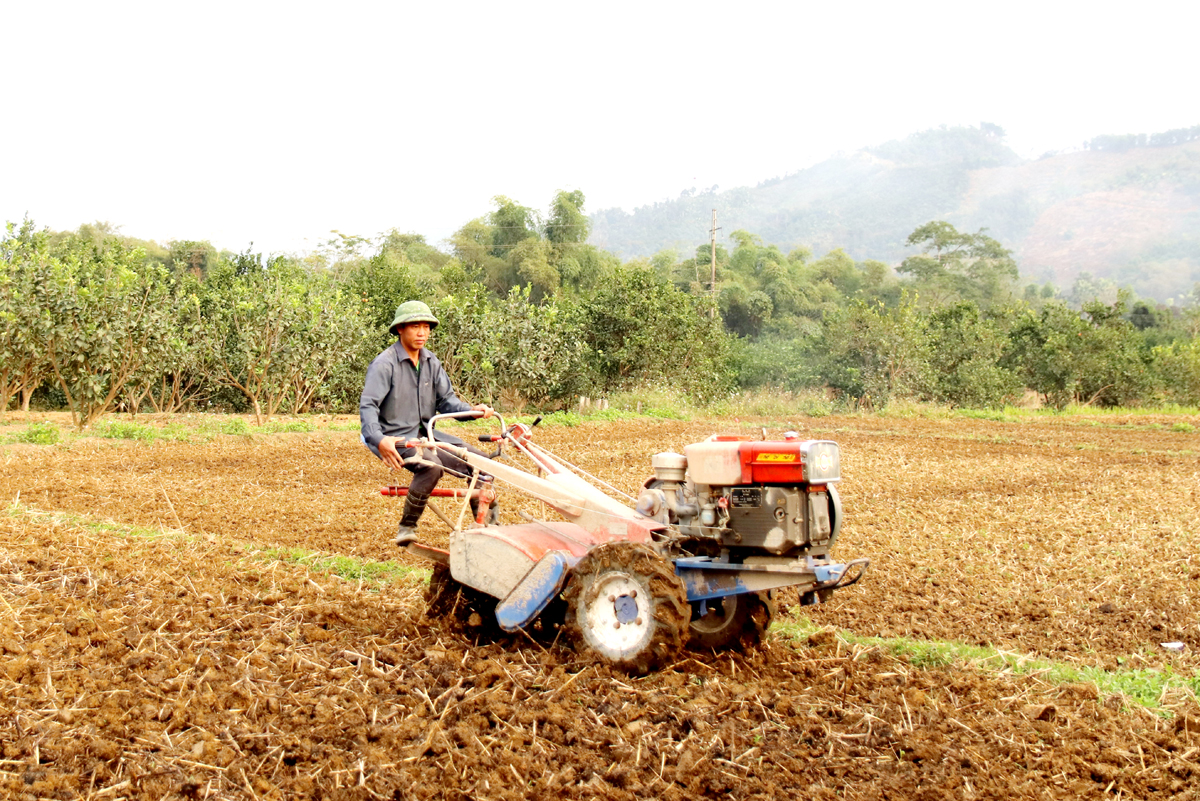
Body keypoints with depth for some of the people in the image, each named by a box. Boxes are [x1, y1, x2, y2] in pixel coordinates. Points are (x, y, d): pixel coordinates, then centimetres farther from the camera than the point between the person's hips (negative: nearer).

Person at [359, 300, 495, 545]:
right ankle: (406, 528, -18)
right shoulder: (385, 364, -11)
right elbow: (368, 406, -19)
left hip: (426, 433, 7)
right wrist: (379, 440, -37)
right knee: (431, 465, -35)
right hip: (396, 437, -7)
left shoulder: (431, 362, 11)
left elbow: (446, 399, 7)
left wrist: (471, 410, -15)